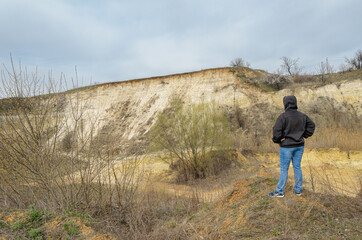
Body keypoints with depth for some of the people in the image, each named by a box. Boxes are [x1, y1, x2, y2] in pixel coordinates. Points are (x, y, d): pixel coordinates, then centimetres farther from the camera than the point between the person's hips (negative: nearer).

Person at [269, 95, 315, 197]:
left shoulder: (283, 116, -17)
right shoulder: (302, 116, 4)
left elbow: (276, 130, -22)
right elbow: (312, 125, 15)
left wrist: (277, 140, -6)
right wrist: (304, 136, 13)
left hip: (287, 146, -6)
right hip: (299, 146, 6)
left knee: (284, 169, 2)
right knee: (297, 167, 15)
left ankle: (280, 191, 11)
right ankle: (298, 189, 25)